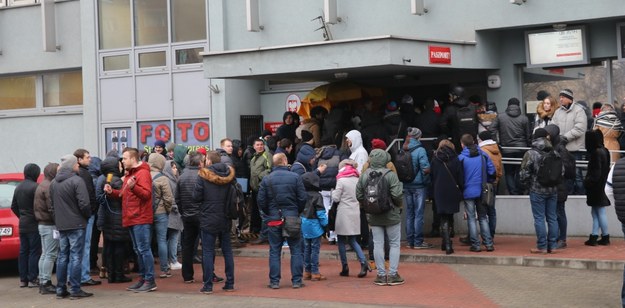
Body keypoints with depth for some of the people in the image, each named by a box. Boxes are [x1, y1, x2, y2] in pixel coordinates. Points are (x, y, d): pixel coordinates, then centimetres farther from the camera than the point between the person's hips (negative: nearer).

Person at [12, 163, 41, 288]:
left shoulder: (19, 187, 11)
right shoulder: (34, 187, -16)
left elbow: (13, 206, 18)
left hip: (22, 224, 8)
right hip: (33, 225, -8)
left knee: (23, 251, 11)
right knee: (34, 252, -3)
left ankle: (23, 279, 13)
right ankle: (32, 279, -3)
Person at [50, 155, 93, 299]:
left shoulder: (53, 183, 10)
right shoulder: (76, 181, -14)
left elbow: (52, 205, 15)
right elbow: (84, 203, -18)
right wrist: (87, 216, 0)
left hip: (61, 225, 7)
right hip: (76, 224, -7)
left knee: (62, 256, 12)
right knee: (76, 257, -4)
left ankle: (61, 289, 14)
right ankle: (75, 290, -4)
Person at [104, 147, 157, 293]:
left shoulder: (142, 173, -10)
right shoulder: (129, 174, 20)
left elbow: (146, 194, -20)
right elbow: (124, 194, 24)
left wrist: (133, 187, -35)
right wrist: (112, 192, 9)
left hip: (141, 219, -10)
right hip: (132, 219, 10)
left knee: (144, 249, -9)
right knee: (138, 250, 13)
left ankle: (150, 281, -7)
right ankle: (142, 278, 18)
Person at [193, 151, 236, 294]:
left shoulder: (203, 176, -12)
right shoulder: (229, 175, 0)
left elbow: (196, 197, -10)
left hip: (208, 219, -4)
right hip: (225, 220, 4)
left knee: (208, 252, 1)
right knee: (227, 251, 11)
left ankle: (208, 285, 1)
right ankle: (230, 283, 14)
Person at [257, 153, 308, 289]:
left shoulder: (266, 179, -1)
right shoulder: (295, 177, -5)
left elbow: (261, 201, -1)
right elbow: (303, 198, -6)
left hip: (274, 220, 1)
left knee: (274, 251, 7)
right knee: (296, 250, 6)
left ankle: (274, 281, 6)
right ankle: (297, 280, 6)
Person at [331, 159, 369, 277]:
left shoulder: (341, 181, -10)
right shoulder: (357, 180, 6)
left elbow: (336, 198, -8)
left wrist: (333, 192, 11)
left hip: (344, 213, -5)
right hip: (355, 213, 5)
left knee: (341, 241, 6)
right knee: (352, 240, 13)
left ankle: (345, 267, 6)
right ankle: (363, 262, -6)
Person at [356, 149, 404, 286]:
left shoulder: (364, 176, -2)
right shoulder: (390, 175, -15)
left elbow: (359, 196, 1)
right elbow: (397, 194, -21)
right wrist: (400, 205, 0)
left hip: (373, 217, 3)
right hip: (391, 215, -3)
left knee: (378, 244, 8)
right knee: (394, 244, 7)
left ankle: (381, 275, 10)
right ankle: (392, 275, 5)